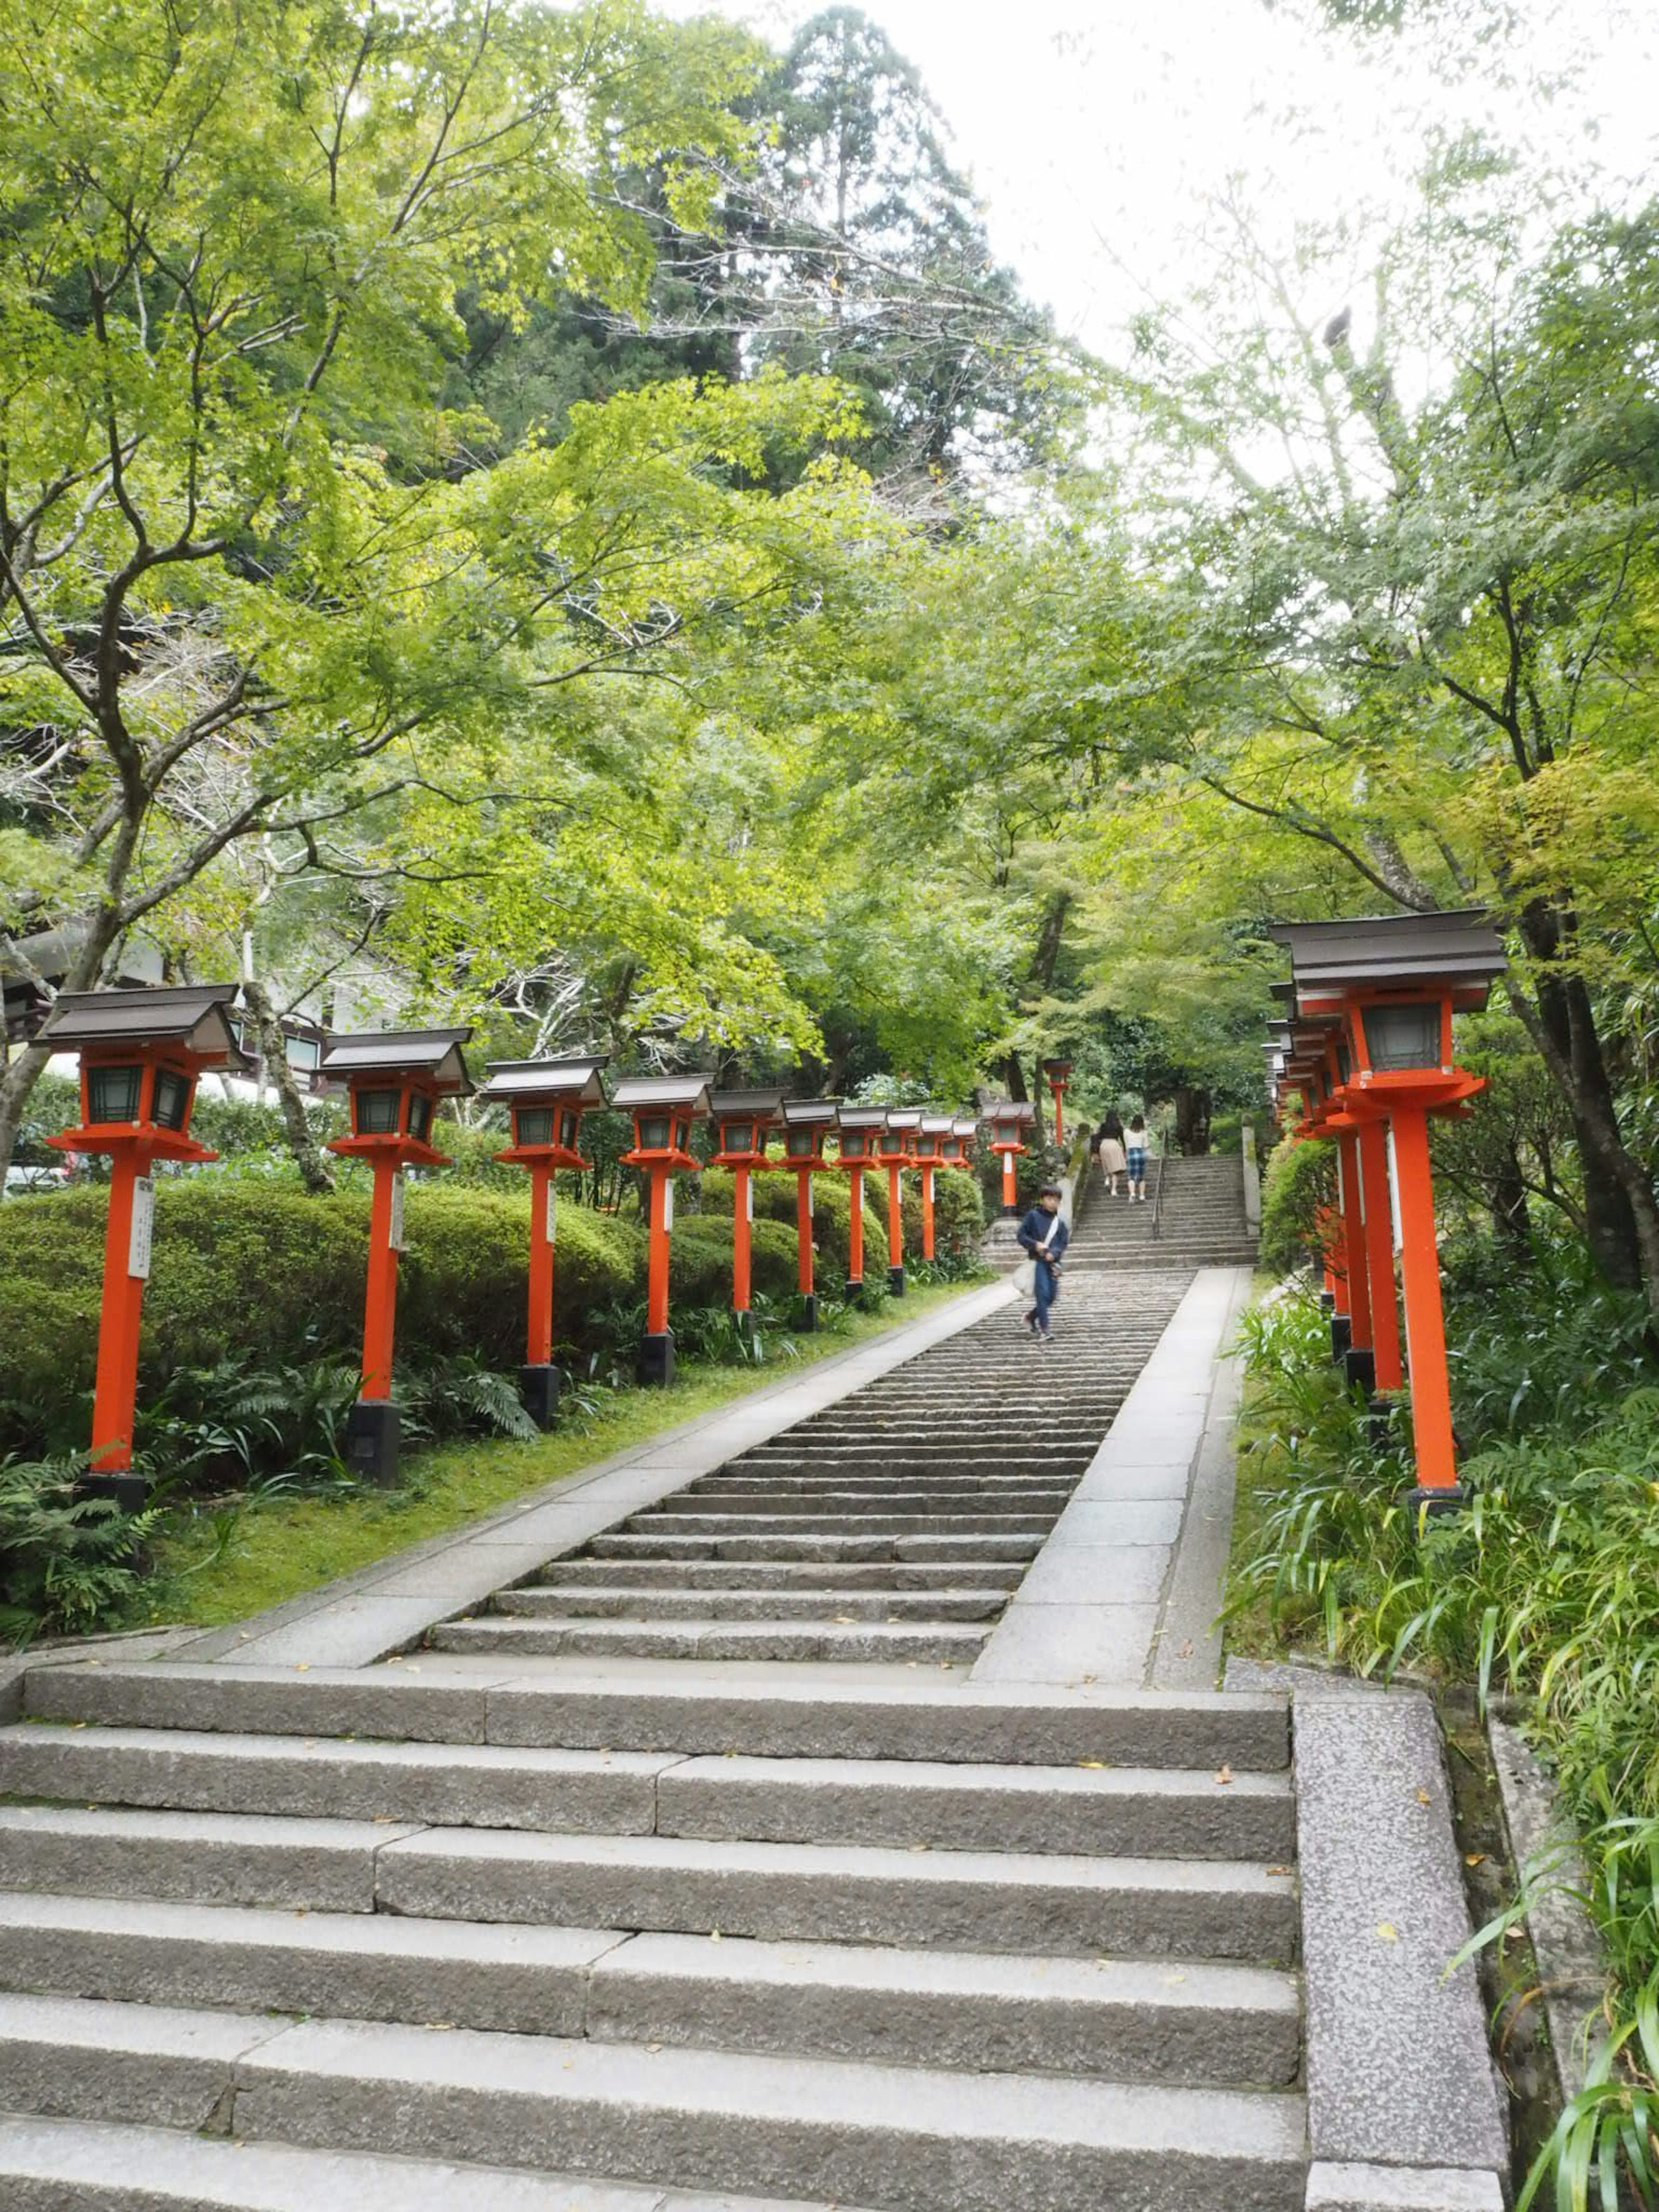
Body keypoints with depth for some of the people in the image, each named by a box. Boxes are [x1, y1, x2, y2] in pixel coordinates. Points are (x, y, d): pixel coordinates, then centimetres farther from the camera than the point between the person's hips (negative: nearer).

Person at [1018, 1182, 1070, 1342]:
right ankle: (1044, 1330, -10)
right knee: (1043, 1293, -13)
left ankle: (1031, 1317, 32)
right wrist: (1035, 1245, -16)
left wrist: (1054, 1253, -15)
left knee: (1052, 1296, 7)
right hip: (1038, 1261, -4)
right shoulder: (1033, 1216, -3)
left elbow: (1064, 1242, 3)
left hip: (1053, 1262, 4)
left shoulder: (1059, 1222, 6)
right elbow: (1022, 1235, -1)